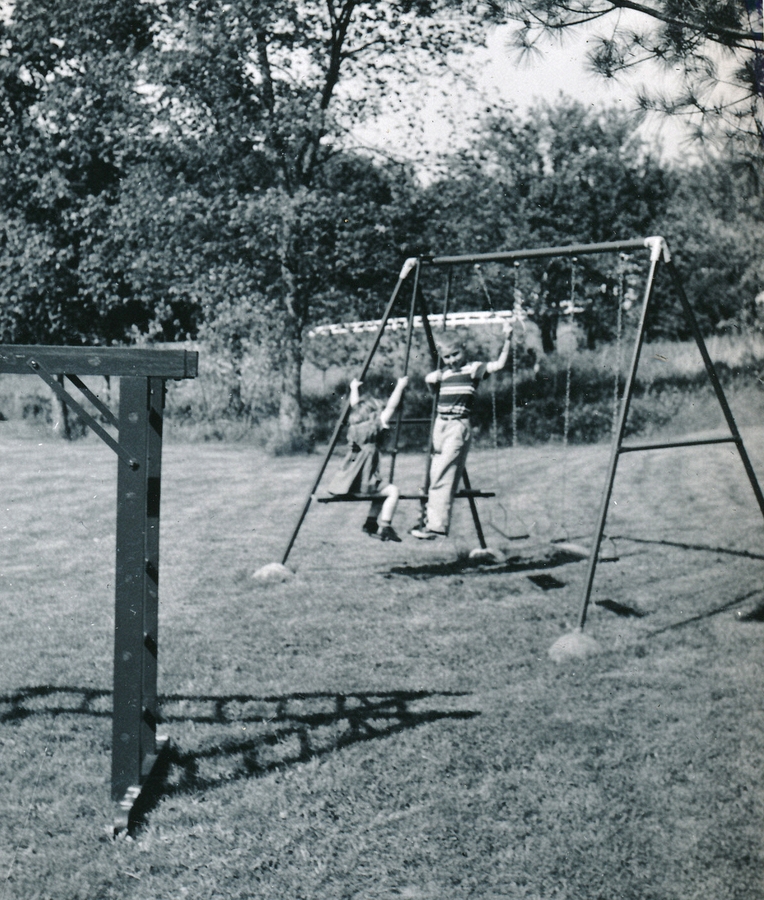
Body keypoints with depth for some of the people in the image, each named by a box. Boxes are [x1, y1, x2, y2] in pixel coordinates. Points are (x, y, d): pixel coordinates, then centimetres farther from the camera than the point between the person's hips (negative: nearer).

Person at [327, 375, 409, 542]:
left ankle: (371, 523, 24)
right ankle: (384, 528, -13)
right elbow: (391, 407, -8)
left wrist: (354, 388, 40)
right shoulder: (375, 428, -9)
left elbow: (355, 407, 28)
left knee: (381, 489, 26)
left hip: (348, 483, 8)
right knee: (393, 491, -5)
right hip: (363, 483, -8)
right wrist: (400, 387, 0)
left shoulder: (353, 426, 9)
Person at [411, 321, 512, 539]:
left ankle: (436, 524, -14)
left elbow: (499, 365, -14)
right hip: (440, 424, 7)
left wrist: (507, 339, -21)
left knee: (441, 476, -14)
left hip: (459, 425, -7)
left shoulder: (474, 369, -2)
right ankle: (432, 520, 12)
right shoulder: (444, 373, 16)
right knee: (437, 475, 6)